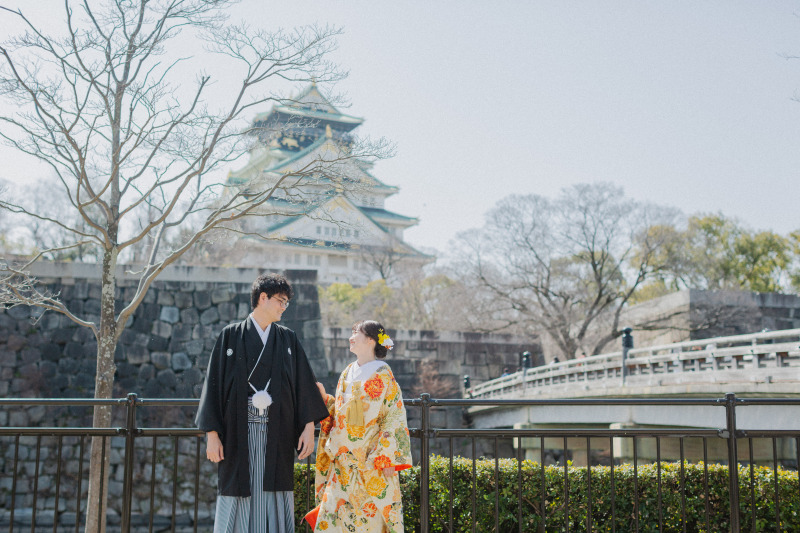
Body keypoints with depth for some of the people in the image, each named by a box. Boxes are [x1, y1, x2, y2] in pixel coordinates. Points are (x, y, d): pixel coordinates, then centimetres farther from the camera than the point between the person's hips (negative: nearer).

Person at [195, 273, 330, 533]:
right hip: (238, 434, -2)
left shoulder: (288, 339, 11)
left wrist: (309, 426, -3)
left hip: (277, 435, 2)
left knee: (273, 505, 2)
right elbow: (214, 383, 0)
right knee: (237, 504, 0)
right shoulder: (231, 336, 4)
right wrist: (212, 434, -6)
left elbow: (304, 384, 7)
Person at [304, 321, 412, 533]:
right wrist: (324, 398, 2)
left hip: (372, 460, -6)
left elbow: (394, 418, -10)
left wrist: (387, 458, -15)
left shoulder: (382, 374, -8)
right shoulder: (348, 372, 12)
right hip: (344, 459, 6)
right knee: (332, 515, 3)